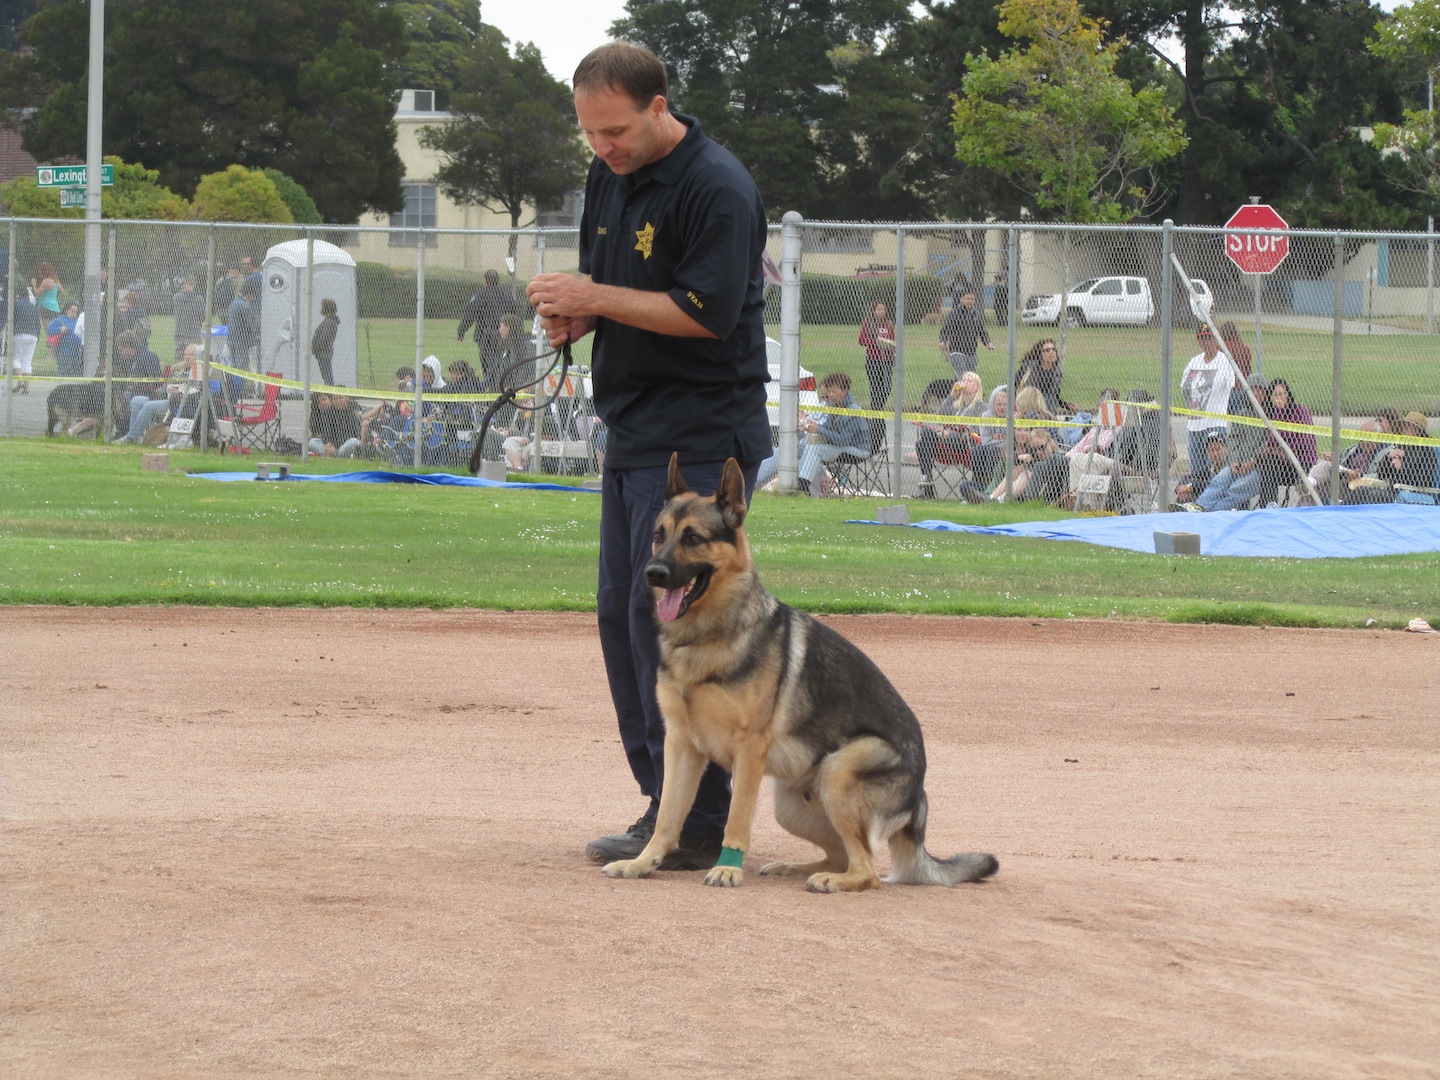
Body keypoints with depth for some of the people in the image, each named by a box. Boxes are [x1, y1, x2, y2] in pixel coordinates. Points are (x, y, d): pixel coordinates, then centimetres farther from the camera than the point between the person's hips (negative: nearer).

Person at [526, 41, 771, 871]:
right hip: (632, 430, 10)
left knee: (666, 616, -13)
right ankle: (664, 804, 15)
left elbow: (708, 312, -21)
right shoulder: (609, 178, 13)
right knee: (622, 616, 9)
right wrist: (572, 313, 1)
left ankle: (695, 826, -10)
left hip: (701, 439, -10)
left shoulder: (716, 188, -15)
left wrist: (596, 299, -18)